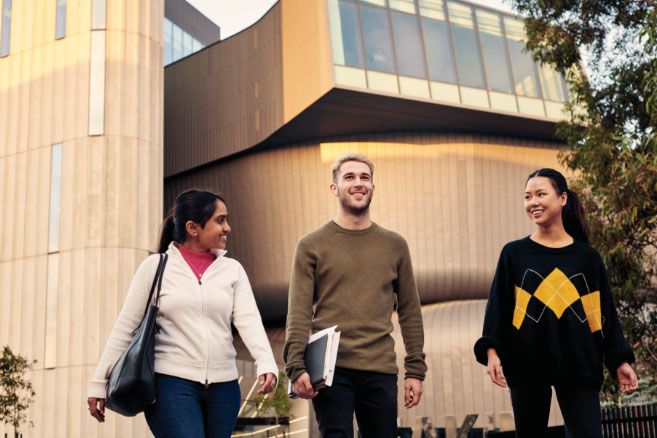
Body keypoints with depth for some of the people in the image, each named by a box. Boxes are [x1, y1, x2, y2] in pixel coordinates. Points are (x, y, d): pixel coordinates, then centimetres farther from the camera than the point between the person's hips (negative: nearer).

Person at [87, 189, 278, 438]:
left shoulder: (232, 270, 9)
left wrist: (266, 364, -21)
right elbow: (126, 327, 4)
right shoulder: (155, 266, 3)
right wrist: (100, 382, 2)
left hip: (223, 387, 3)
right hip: (170, 383, -3)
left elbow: (249, 320, -3)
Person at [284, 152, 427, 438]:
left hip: (381, 372, 3)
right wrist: (296, 368, -14)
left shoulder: (395, 245, 12)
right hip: (331, 370, -2)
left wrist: (415, 371, 6)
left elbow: (410, 313, 12)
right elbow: (299, 315, -3)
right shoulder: (312, 245, 4)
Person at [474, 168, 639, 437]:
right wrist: (491, 350, -13)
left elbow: (605, 311, 9)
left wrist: (619, 360, 4)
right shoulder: (514, 253, 5)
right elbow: (498, 306, 0)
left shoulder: (586, 257, 7)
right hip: (526, 364, 0)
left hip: (578, 365, 0)